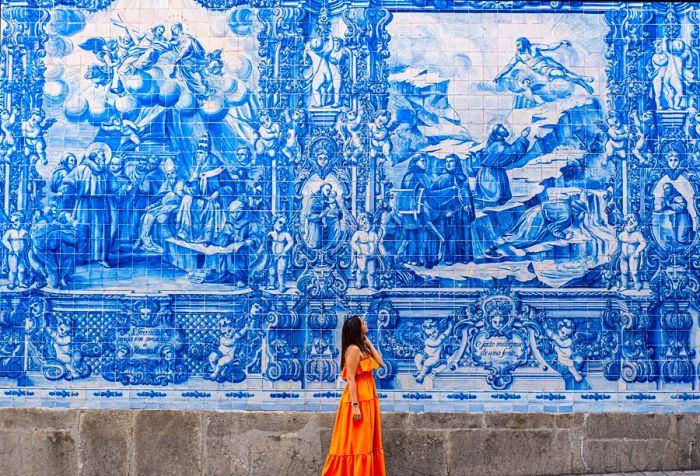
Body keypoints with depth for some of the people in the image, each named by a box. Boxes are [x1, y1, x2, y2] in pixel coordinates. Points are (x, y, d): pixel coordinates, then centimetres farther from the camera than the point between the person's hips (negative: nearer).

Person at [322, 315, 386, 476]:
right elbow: (350, 379, -18)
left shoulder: (361, 348, 15)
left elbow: (380, 362, 9)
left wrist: (368, 342, 10)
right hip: (359, 399, -10)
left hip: (367, 399, 10)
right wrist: (355, 405, -23)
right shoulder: (354, 349, -14)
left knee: (365, 441, 11)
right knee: (357, 442, -6)